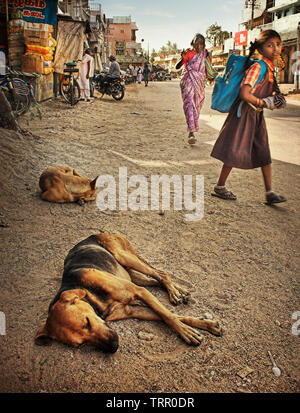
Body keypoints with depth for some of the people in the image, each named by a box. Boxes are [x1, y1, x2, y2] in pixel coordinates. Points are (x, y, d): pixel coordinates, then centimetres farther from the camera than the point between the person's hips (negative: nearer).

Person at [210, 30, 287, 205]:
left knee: (264, 152, 6)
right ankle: (220, 187, 11)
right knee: (236, 151, -4)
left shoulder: (272, 68, 9)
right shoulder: (258, 67, -17)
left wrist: (275, 100, 2)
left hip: (257, 115, 9)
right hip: (244, 113, -9)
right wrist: (265, 102, -18)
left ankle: (269, 192, 9)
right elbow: (244, 94, -26)